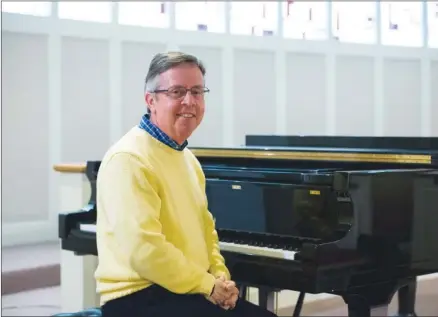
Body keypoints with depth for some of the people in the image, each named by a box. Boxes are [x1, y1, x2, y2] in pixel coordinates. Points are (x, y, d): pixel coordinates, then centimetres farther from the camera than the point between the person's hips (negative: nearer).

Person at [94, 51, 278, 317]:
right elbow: (144, 249, -23)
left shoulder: (186, 157, 14)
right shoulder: (130, 158, -16)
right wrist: (209, 285, -14)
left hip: (185, 290, 9)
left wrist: (221, 276, 4)